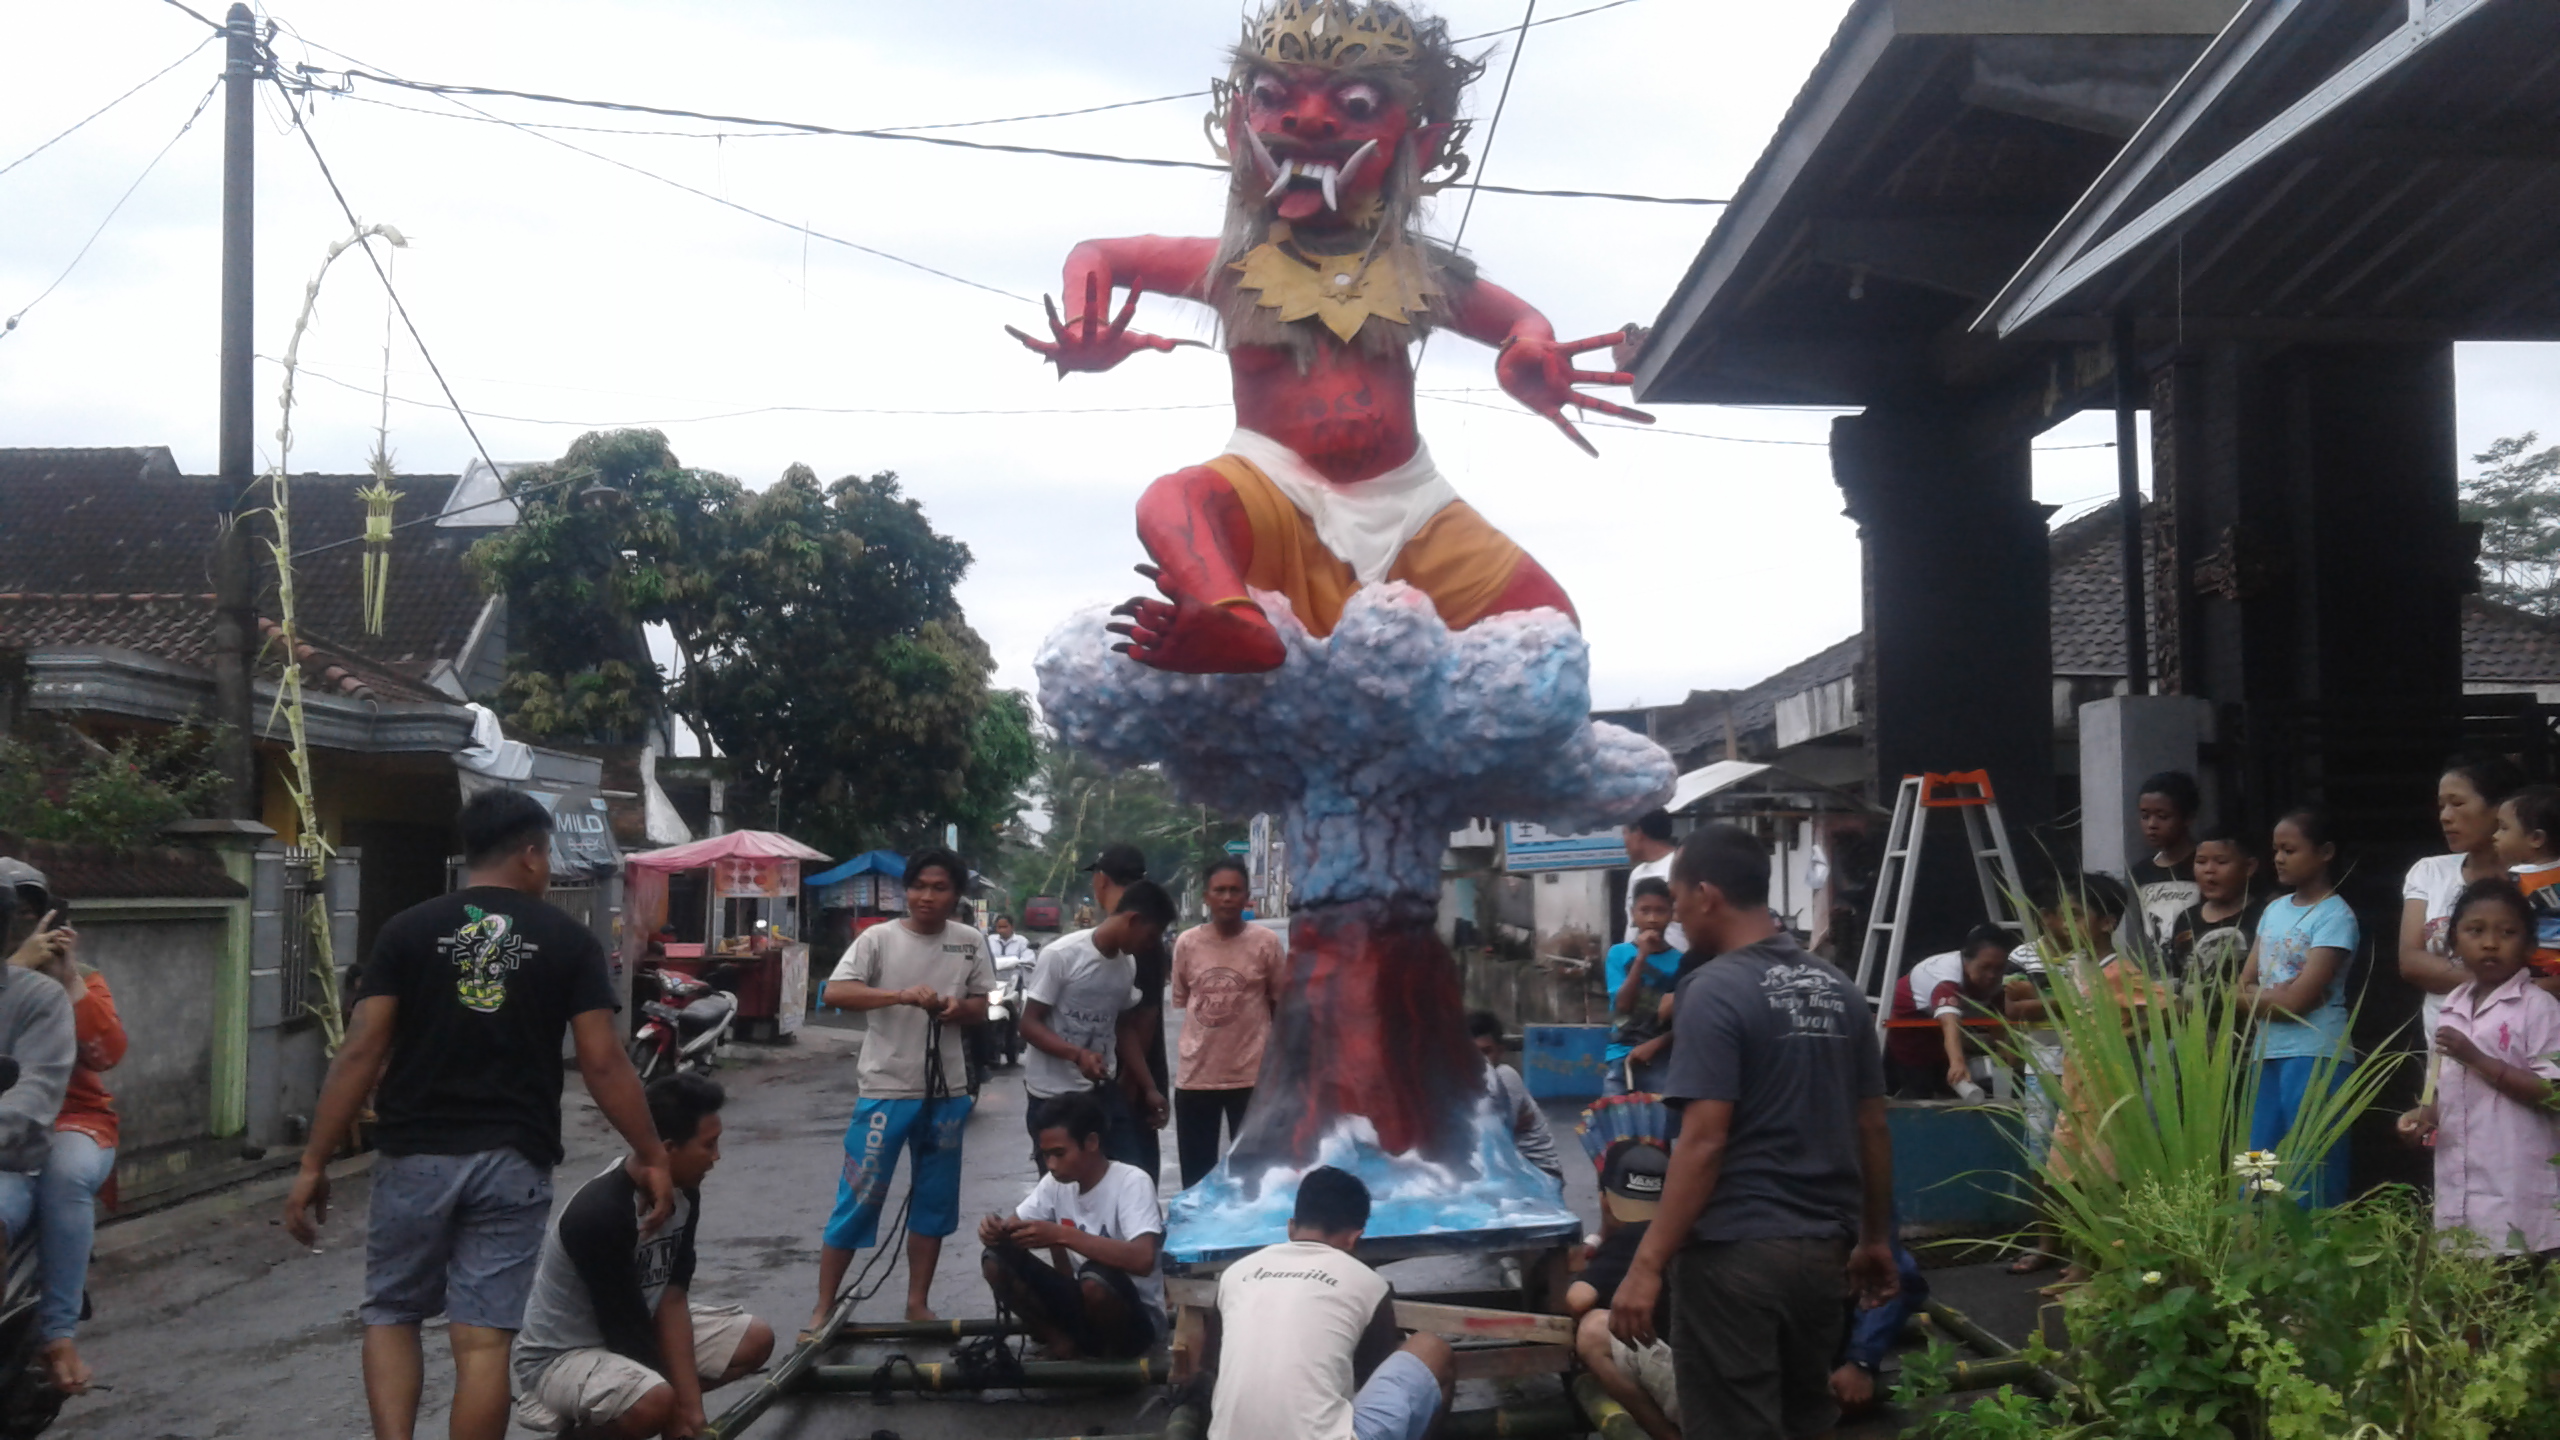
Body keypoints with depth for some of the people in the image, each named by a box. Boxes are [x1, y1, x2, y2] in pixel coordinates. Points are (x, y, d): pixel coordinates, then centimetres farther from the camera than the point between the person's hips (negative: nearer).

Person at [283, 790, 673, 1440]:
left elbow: (361, 1054, -5)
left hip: (415, 1157, 1)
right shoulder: (568, 940, 1)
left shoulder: (407, 931, 2)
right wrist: (652, 1156, 6)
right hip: (513, 1162, 0)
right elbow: (603, 1064, -3)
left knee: (390, 1315, 18)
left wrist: (314, 1165, -2)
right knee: (483, 1339, 3)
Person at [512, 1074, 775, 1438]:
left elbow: (672, 1299, -8)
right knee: (657, 1402, -36)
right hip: (560, 1356, -8)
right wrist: (683, 1404, -17)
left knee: (755, 1339, 4)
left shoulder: (684, 1196, -6)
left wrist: (690, 1403, -16)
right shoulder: (599, 1215, -31)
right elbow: (626, 1330, -25)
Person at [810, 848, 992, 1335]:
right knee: (857, 1200, -1)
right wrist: (901, 994, -28)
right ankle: (824, 1308, 7)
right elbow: (833, 992, -16)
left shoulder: (971, 943, 5)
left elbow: (982, 1008, 12)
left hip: (947, 1091, 4)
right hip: (885, 1088, -3)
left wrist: (959, 1009, -13)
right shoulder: (880, 938, -5)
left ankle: (917, 1303, 23)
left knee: (934, 1201, 11)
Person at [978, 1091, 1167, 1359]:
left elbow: (1142, 1260, -35)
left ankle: (1113, 1357, -8)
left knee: (1095, 1278, -37)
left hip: (1135, 1319, -6)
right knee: (996, 1260, -11)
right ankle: (1066, 1349, -2)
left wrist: (1062, 1235, -39)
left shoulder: (1132, 1182, -20)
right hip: (1081, 1305, 6)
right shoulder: (1056, 1182, -1)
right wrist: (996, 1230, -22)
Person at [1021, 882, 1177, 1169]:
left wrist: (1148, 1087, 14)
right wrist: (1078, 1054, -28)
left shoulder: (1129, 964, 6)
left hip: (1105, 1090, 6)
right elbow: (1030, 1024, -13)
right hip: (1054, 1095, -6)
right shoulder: (1060, 955, -14)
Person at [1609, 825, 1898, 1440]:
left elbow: (1704, 1142, -19)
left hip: (1735, 1250, -7)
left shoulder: (1716, 990, -13)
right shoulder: (1839, 990, 8)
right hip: (1823, 1248, 7)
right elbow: (1872, 1128, 13)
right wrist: (1876, 1238, 23)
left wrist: (1647, 1265, -18)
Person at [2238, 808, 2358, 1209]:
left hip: (2314, 1056, -7)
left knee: (2311, 1172, -3)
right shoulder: (2274, 910, 13)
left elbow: (2296, 1001, -14)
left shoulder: (2335, 916, -8)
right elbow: (2242, 990, 10)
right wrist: (2277, 996, -9)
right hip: (2267, 1054, 7)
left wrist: (2257, 996, 1)